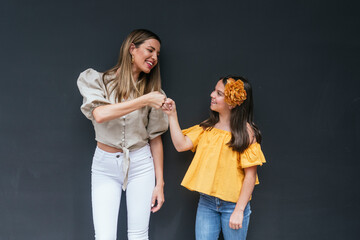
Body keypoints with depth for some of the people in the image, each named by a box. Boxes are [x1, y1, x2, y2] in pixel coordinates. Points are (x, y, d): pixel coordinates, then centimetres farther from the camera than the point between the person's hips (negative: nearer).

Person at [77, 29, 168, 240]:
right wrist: (144, 101, -23)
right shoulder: (96, 80, -3)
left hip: (140, 164, 2)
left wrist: (160, 183, 3)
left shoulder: (152, 90, 2)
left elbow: (155, 138, 3)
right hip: (105, 165, -1)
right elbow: (99, 114, -23)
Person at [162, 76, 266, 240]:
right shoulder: (207, 126, 7)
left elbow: (250, 175, -12)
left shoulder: (246, 131, -11)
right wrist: (172, 115, -5)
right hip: (206, 202, 4)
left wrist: (239, 210, -14)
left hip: (232, 203, -4)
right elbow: (181, 145, -2)